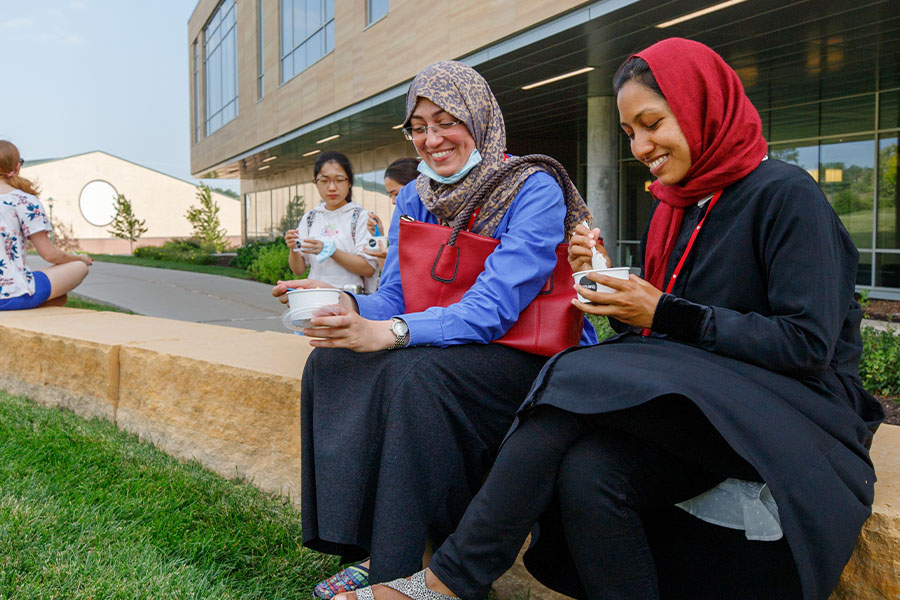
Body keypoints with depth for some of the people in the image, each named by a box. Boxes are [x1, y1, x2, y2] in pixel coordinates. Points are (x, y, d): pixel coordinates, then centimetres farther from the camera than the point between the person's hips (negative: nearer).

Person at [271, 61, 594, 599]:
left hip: (531, 357, -6)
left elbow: (493, 308, -24)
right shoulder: (414, 199, 7)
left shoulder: (533, 191, -13)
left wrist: (388, 333, -37)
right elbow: (393, 299, 1)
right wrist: (346, 306, -23)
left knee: (415, 375, -33)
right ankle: (367, 552, -11)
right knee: (330, 361, -15)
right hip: (446, 348, 7)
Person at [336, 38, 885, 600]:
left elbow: (809, 344, -16)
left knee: (578, 380, -27)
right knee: (588, 468, -27)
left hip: (793, 404, -6)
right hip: (700, 394, 6)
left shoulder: (784, 192, -8)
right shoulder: (673, 205, 13)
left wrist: (666, 314, -20)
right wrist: (606, 280, -5)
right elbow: (652, 327, 13)